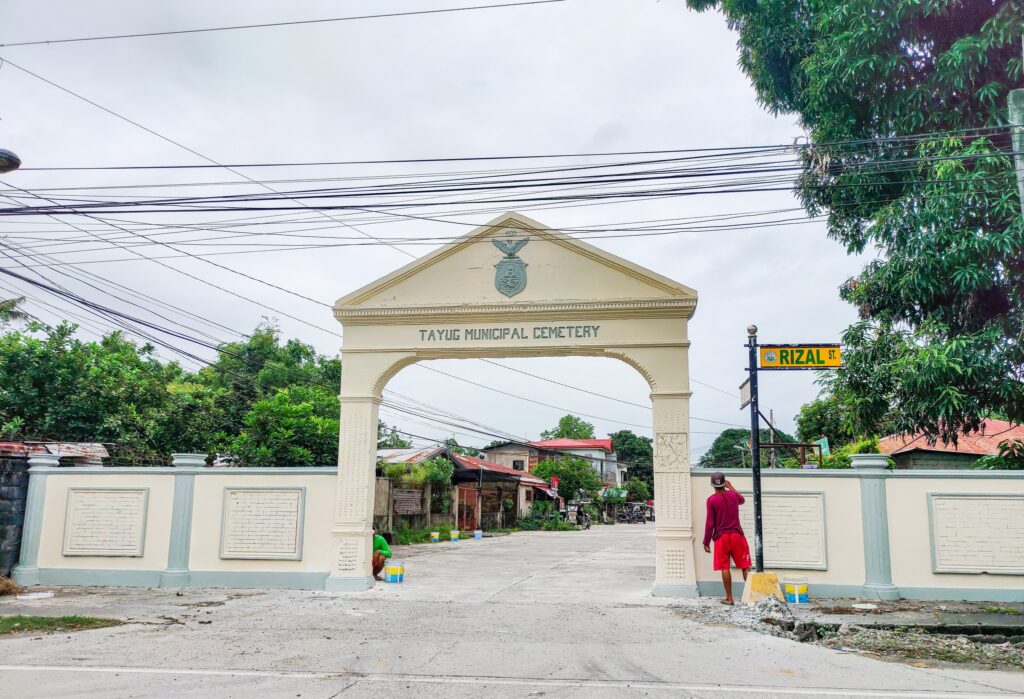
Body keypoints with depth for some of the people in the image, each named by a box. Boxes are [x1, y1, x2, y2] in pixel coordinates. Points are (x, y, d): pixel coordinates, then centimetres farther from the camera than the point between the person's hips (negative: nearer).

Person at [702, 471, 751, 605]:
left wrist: (706, 542, -2)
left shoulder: (711, 500, -10)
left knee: (725, 568, 5)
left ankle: (729, 598, 8)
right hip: (737, 535, 3)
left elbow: (710, 523, -10)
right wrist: (731, 487, 38)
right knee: (745, 566, 7)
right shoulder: (733, 495, 0)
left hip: (721, 537, -2)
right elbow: (742, 500, 28)